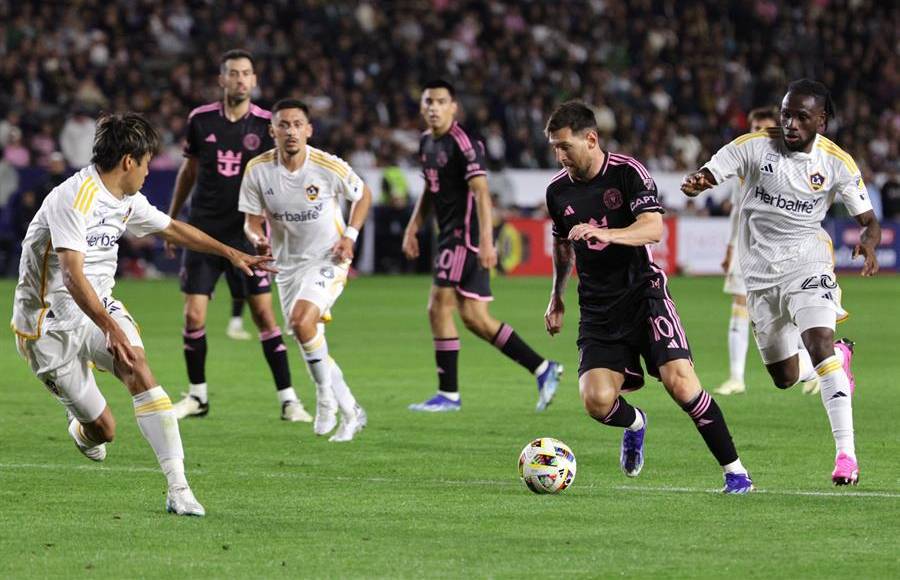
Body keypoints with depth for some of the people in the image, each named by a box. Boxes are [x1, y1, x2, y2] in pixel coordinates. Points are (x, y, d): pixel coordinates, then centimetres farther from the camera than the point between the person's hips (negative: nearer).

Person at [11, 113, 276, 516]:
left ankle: (178, 485, -28)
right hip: (50, 322, -7)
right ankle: (82, 430, 36)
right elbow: (72, 276, -30)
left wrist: (231, 253, 32)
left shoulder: (128, 201, 6)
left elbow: (172, 229, 25)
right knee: (102, 429, -6)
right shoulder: (74, 198, -22)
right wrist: (111, 328, -39)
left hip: (98, 306, 7)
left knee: (137, 368, -24)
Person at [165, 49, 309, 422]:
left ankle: (288, 399, 0)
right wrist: (171, 218, 18)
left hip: (246, 233, -2)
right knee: (193, 317, -2)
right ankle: (197, 396, 16)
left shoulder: (265, 125, -4)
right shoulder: (201, 120, 1)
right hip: (203, 230, 2)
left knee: (263, 314, -6)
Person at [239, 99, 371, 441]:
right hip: (288, 264, 4)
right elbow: (252, 220, -2)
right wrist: (257, 238, -25)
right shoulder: (258, 170, -10)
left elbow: (363, 195, 2)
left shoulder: (329, 167, -16)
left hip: (328, 260, -4)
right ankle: (351, 412, 23)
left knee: (301, 320, -28)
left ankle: (326, 393, -7)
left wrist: (350, 235, -9)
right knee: (312, 349, 6)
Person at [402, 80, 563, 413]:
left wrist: (486, 241, -28)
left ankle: (448, 394, -4)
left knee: (439, 307, -10)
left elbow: (481, 192, -21)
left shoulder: (463, 144, -14)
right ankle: (542, 369, 12)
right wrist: (413, 228, 20)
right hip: (450, 236, 9)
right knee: (474, 318, 7)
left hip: (466, 236, -9)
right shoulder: (427, 142, 14)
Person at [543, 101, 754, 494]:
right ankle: (634, 423, 24)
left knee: (679, 381, -21)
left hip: (644, 294, -4)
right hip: (598, 310, 4)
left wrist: (605, 233, -37)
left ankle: (734, 471, -7)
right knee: (597, 402, -15)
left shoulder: (628, 173, -8)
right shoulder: (558, 191, 7)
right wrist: (557, 296, 31)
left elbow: (653, 228, -22)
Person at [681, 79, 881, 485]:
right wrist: (694, 183, -36)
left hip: (806, 264, -2)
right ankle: (841, 357, 47)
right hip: (760, 273, 2)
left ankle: (846, 452, -27)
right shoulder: (755, 146, -7)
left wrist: (869, 242, -26)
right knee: (784, 376, 12)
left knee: (820, 343, -27)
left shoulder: (836, 162, -6)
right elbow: (707, 175, -10)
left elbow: (868, 219, -2)